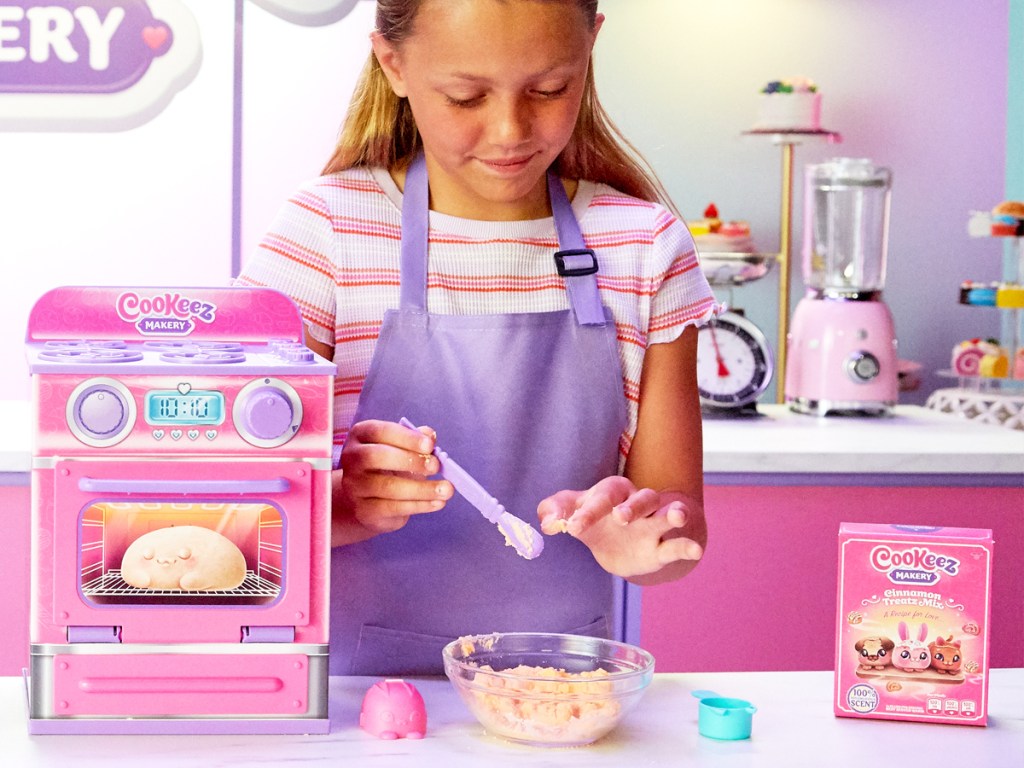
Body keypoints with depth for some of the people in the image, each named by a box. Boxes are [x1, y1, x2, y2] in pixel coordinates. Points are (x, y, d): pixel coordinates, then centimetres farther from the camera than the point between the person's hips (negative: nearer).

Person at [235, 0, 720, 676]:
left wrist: (639, 536, -17)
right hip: (365, 677, -3)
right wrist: (345, 503, -24)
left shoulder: (646, 249, 3)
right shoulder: (326, 233, -2)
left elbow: (681, 518, 5)